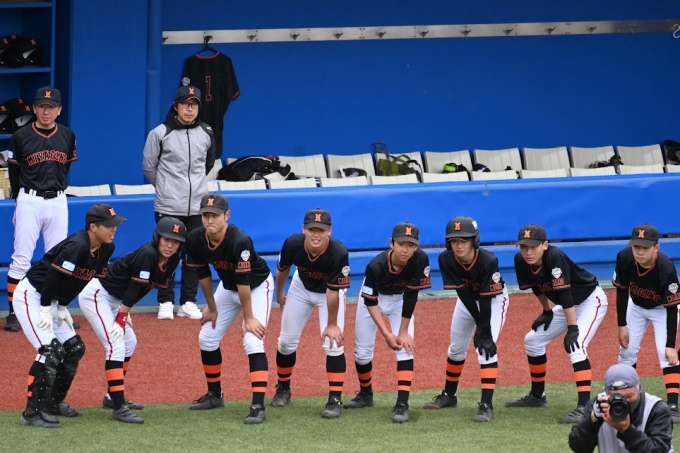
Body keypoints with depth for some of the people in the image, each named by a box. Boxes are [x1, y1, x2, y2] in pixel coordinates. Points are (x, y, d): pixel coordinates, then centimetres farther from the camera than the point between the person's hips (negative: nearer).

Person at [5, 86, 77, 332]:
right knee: (21, 258, -5)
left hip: (58, 201, 3)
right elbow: (13, 170, 5)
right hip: (29, 201, -3)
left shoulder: (67, 136, 3)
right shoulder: (21, 136, -6)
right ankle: (14, 313, -2)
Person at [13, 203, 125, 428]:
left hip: (52, 300, 10)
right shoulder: (76, 247, -28)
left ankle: (53, 402, 24)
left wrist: (62, 307, 7)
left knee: (74, 348, 11)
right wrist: (45, 309, -22)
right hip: (30, 297, -10)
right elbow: (53, 275, -27)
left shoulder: (105, 249, -1)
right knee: (51, 350, -18)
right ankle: (33, 412, -15)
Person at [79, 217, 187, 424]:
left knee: (129, 343, 19)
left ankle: (113, 397, 32)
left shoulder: (172, 260, -3)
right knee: (116, 345, -18)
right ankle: (118, 407, -21)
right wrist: (121, 320, -22)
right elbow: (133, 289, -25)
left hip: (114, 298, 10)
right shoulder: (147, 255, -28)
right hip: (95, 295, -10)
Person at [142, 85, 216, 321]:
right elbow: (149, 167, 3)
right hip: (168, 207, -3)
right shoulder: (160, 133, -8)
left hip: (197, 206, 3)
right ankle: (165, 303, 10)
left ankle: (188, 303, 15)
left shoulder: (206, 133, 2)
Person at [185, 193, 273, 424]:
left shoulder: (239, 241, -37)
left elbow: (243, 282, -31)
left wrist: (248, 318, -25)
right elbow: (203, 274, -4)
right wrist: (211, 307, 3)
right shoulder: (195, 240, -19)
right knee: (207, 338, 8)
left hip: (257, 287, -7)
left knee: (252, 341, -21)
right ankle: (215, 395, 29)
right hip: (227, 287, 7)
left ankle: (258, 406, -25)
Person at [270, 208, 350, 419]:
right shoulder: (293, 244, -30)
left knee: (333, 343, -16)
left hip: (330, 292, -3)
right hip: (301, 288, 3)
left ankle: (335, 399, -7)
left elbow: (334, 291, -30)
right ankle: (283, 388, 31)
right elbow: (282, 269, -7)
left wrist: (332, 324, -21)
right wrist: (279, 294, 9)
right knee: (286, 341, 8)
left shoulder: (338, 253, -39)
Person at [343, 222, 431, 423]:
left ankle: (402, 403, -18)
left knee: (405, 348, -16)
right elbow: (370, 302, -25)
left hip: (400, 299, 1)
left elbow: (411, 296, -21)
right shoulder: (376, 265, -36)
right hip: (375, 296, -1)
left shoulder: (420, 260, -32)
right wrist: (387, 334, -30)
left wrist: (403, 331, -18)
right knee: (362, 350, 4)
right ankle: (365, 394, 30)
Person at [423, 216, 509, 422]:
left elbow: (486, 299, -31)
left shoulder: (488, 261, -36)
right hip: (468, 299, 5)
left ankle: (486, 405, -20)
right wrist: (479, 325, -25)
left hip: (494, 299, -4)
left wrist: (485, 331, -30)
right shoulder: (446, 259, -27)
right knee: (456, 347, 14)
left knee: (486, 347, -18)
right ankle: (449, 395, 35)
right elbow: (464, 293, -23)